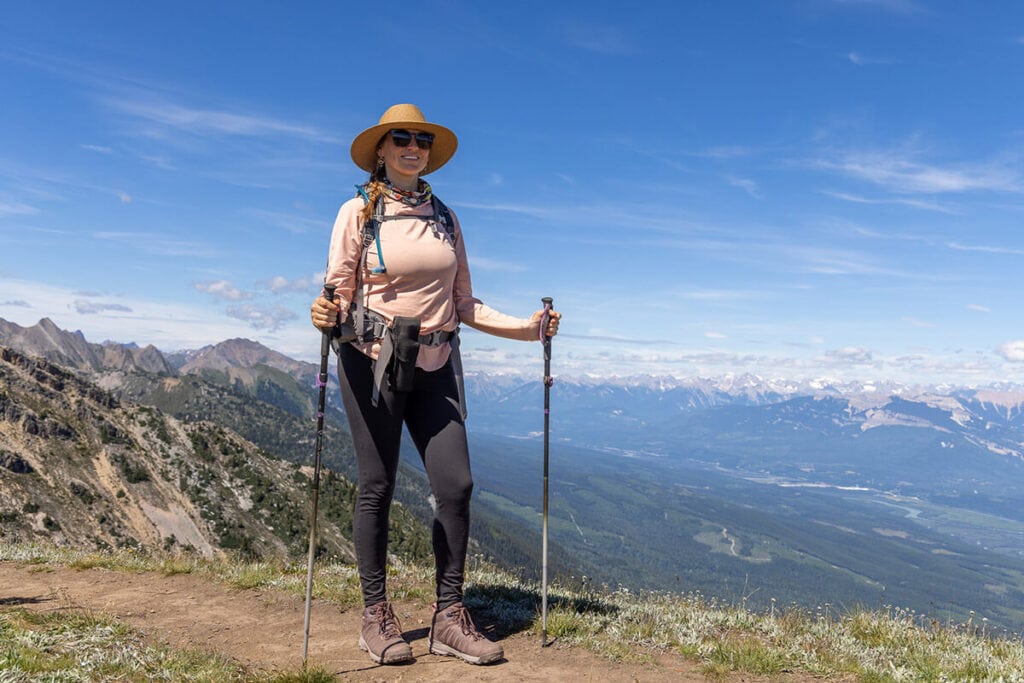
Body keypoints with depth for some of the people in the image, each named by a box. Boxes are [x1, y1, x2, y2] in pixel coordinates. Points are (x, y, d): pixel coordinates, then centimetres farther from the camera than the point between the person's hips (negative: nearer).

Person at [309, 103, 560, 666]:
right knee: (377, 488, 2)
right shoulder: (358, 213, 0)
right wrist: (326, 314, -27)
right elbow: (337, 294, -4)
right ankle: (376, 617, 18)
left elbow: (463, 305, 12)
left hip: (433, 368, 4)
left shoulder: (444, 218, 12)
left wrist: (526, 327, 4)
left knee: (456, 484, -2)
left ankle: (449, 618, 11)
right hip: (372, 363, -4)